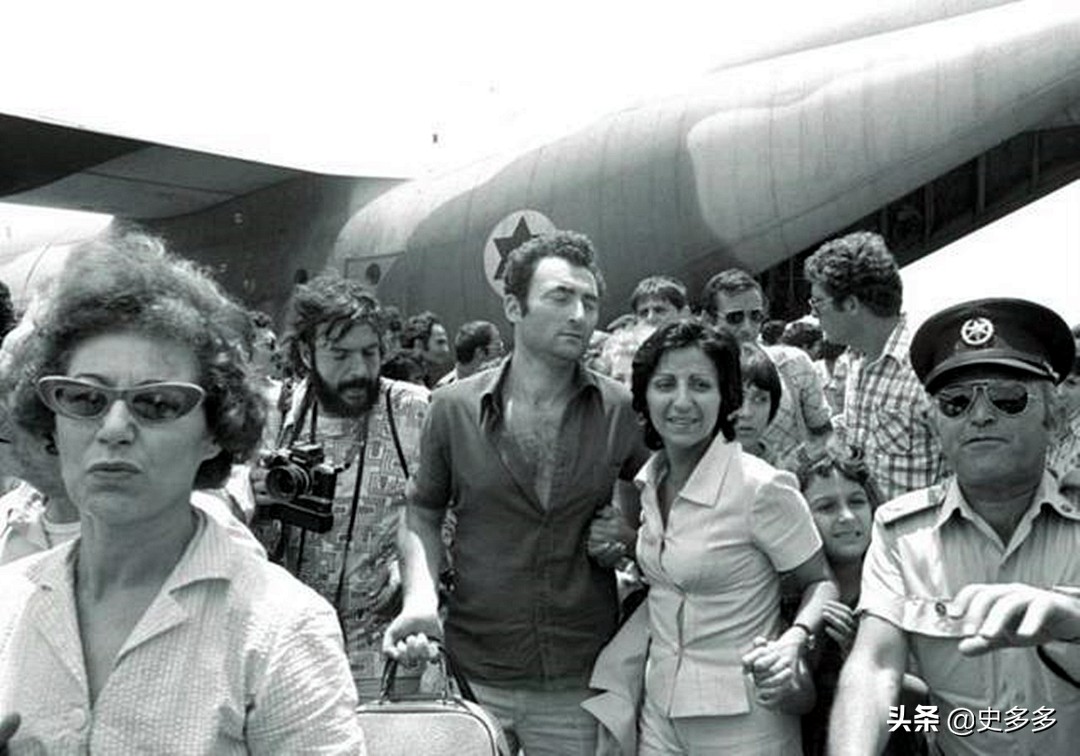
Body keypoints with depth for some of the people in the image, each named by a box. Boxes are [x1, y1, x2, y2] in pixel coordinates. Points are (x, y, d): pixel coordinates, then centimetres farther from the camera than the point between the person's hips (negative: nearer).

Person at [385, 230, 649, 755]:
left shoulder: (622, 411, -4)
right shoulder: (454, 407, -5)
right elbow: (421, 514, 4)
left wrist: (628, 534, -7)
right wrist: (420, 598, -12)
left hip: (581, 681, 1)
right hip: (471, 674, 0)